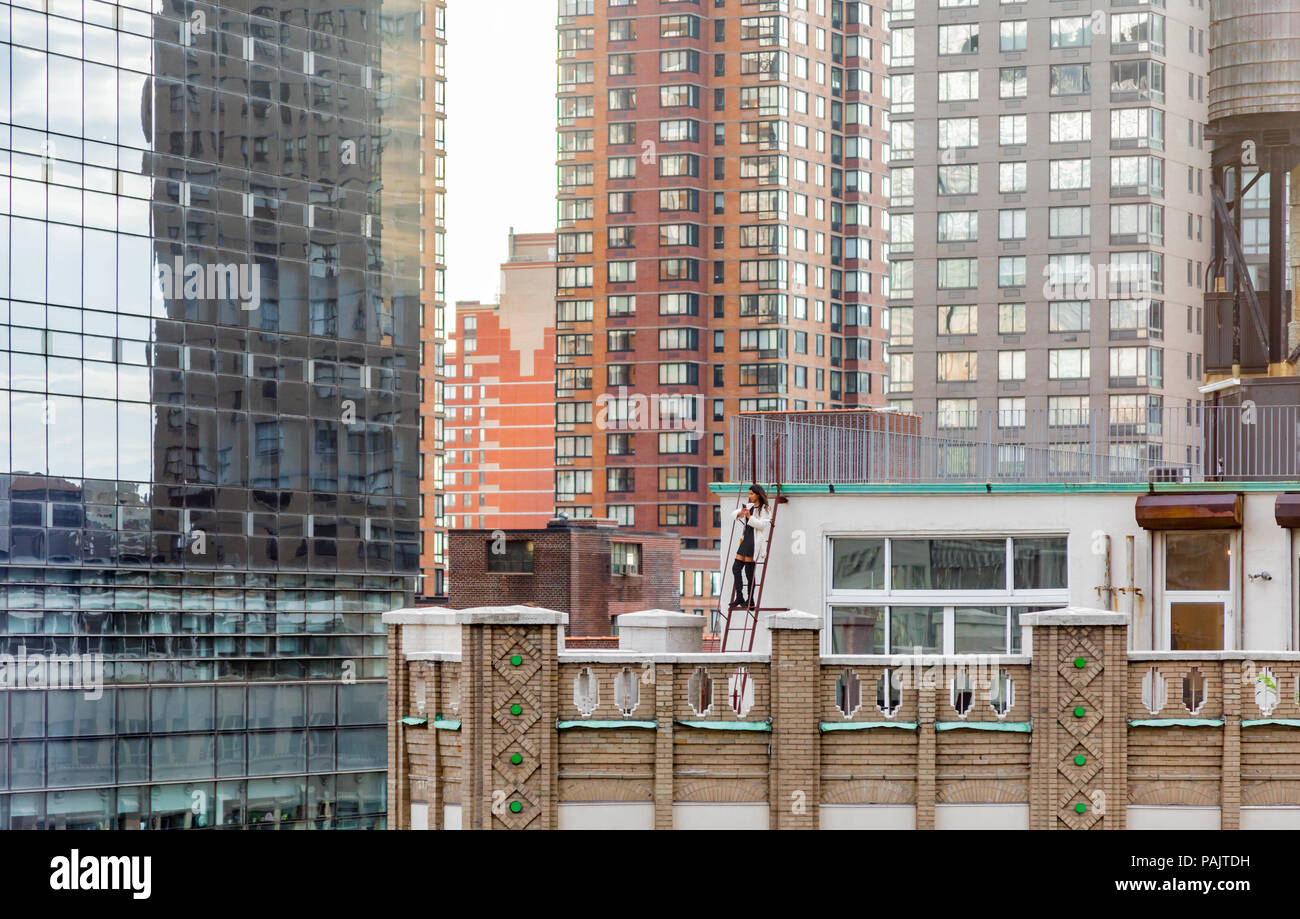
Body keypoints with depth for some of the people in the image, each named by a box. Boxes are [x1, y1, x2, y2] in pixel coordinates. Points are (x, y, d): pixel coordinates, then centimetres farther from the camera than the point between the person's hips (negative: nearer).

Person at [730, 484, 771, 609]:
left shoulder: (765, 509, -4)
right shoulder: (749, 506, 18)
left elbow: (762, 524, -14)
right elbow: (734, 514, 19)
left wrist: (750, 517, -22)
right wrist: (739, 513, -4)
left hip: (754, 542, -8)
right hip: (746, 540, 8)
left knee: (749, 570, -8)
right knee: (736, 568, 2)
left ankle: (750, 600, -1)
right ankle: (739, 597, 5)